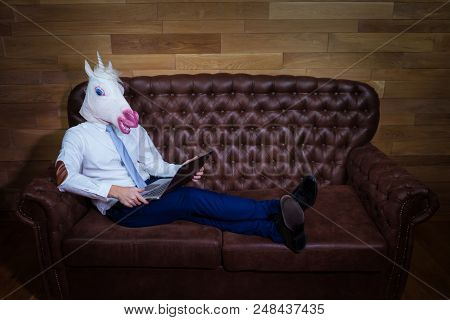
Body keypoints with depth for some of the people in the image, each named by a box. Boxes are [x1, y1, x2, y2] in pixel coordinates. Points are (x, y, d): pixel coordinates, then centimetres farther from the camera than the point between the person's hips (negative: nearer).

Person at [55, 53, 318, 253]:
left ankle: (277, 228, -42)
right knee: (191, 198, -29)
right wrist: (115, 190, -23)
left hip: (149, 189, 5)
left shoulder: (134, 129, 18)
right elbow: (65, 177, -11)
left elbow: (155, 165, 17)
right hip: (121, 205, -5)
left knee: (195, 208, -26)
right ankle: (278, 208, -38)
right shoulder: (77, 135, 3)